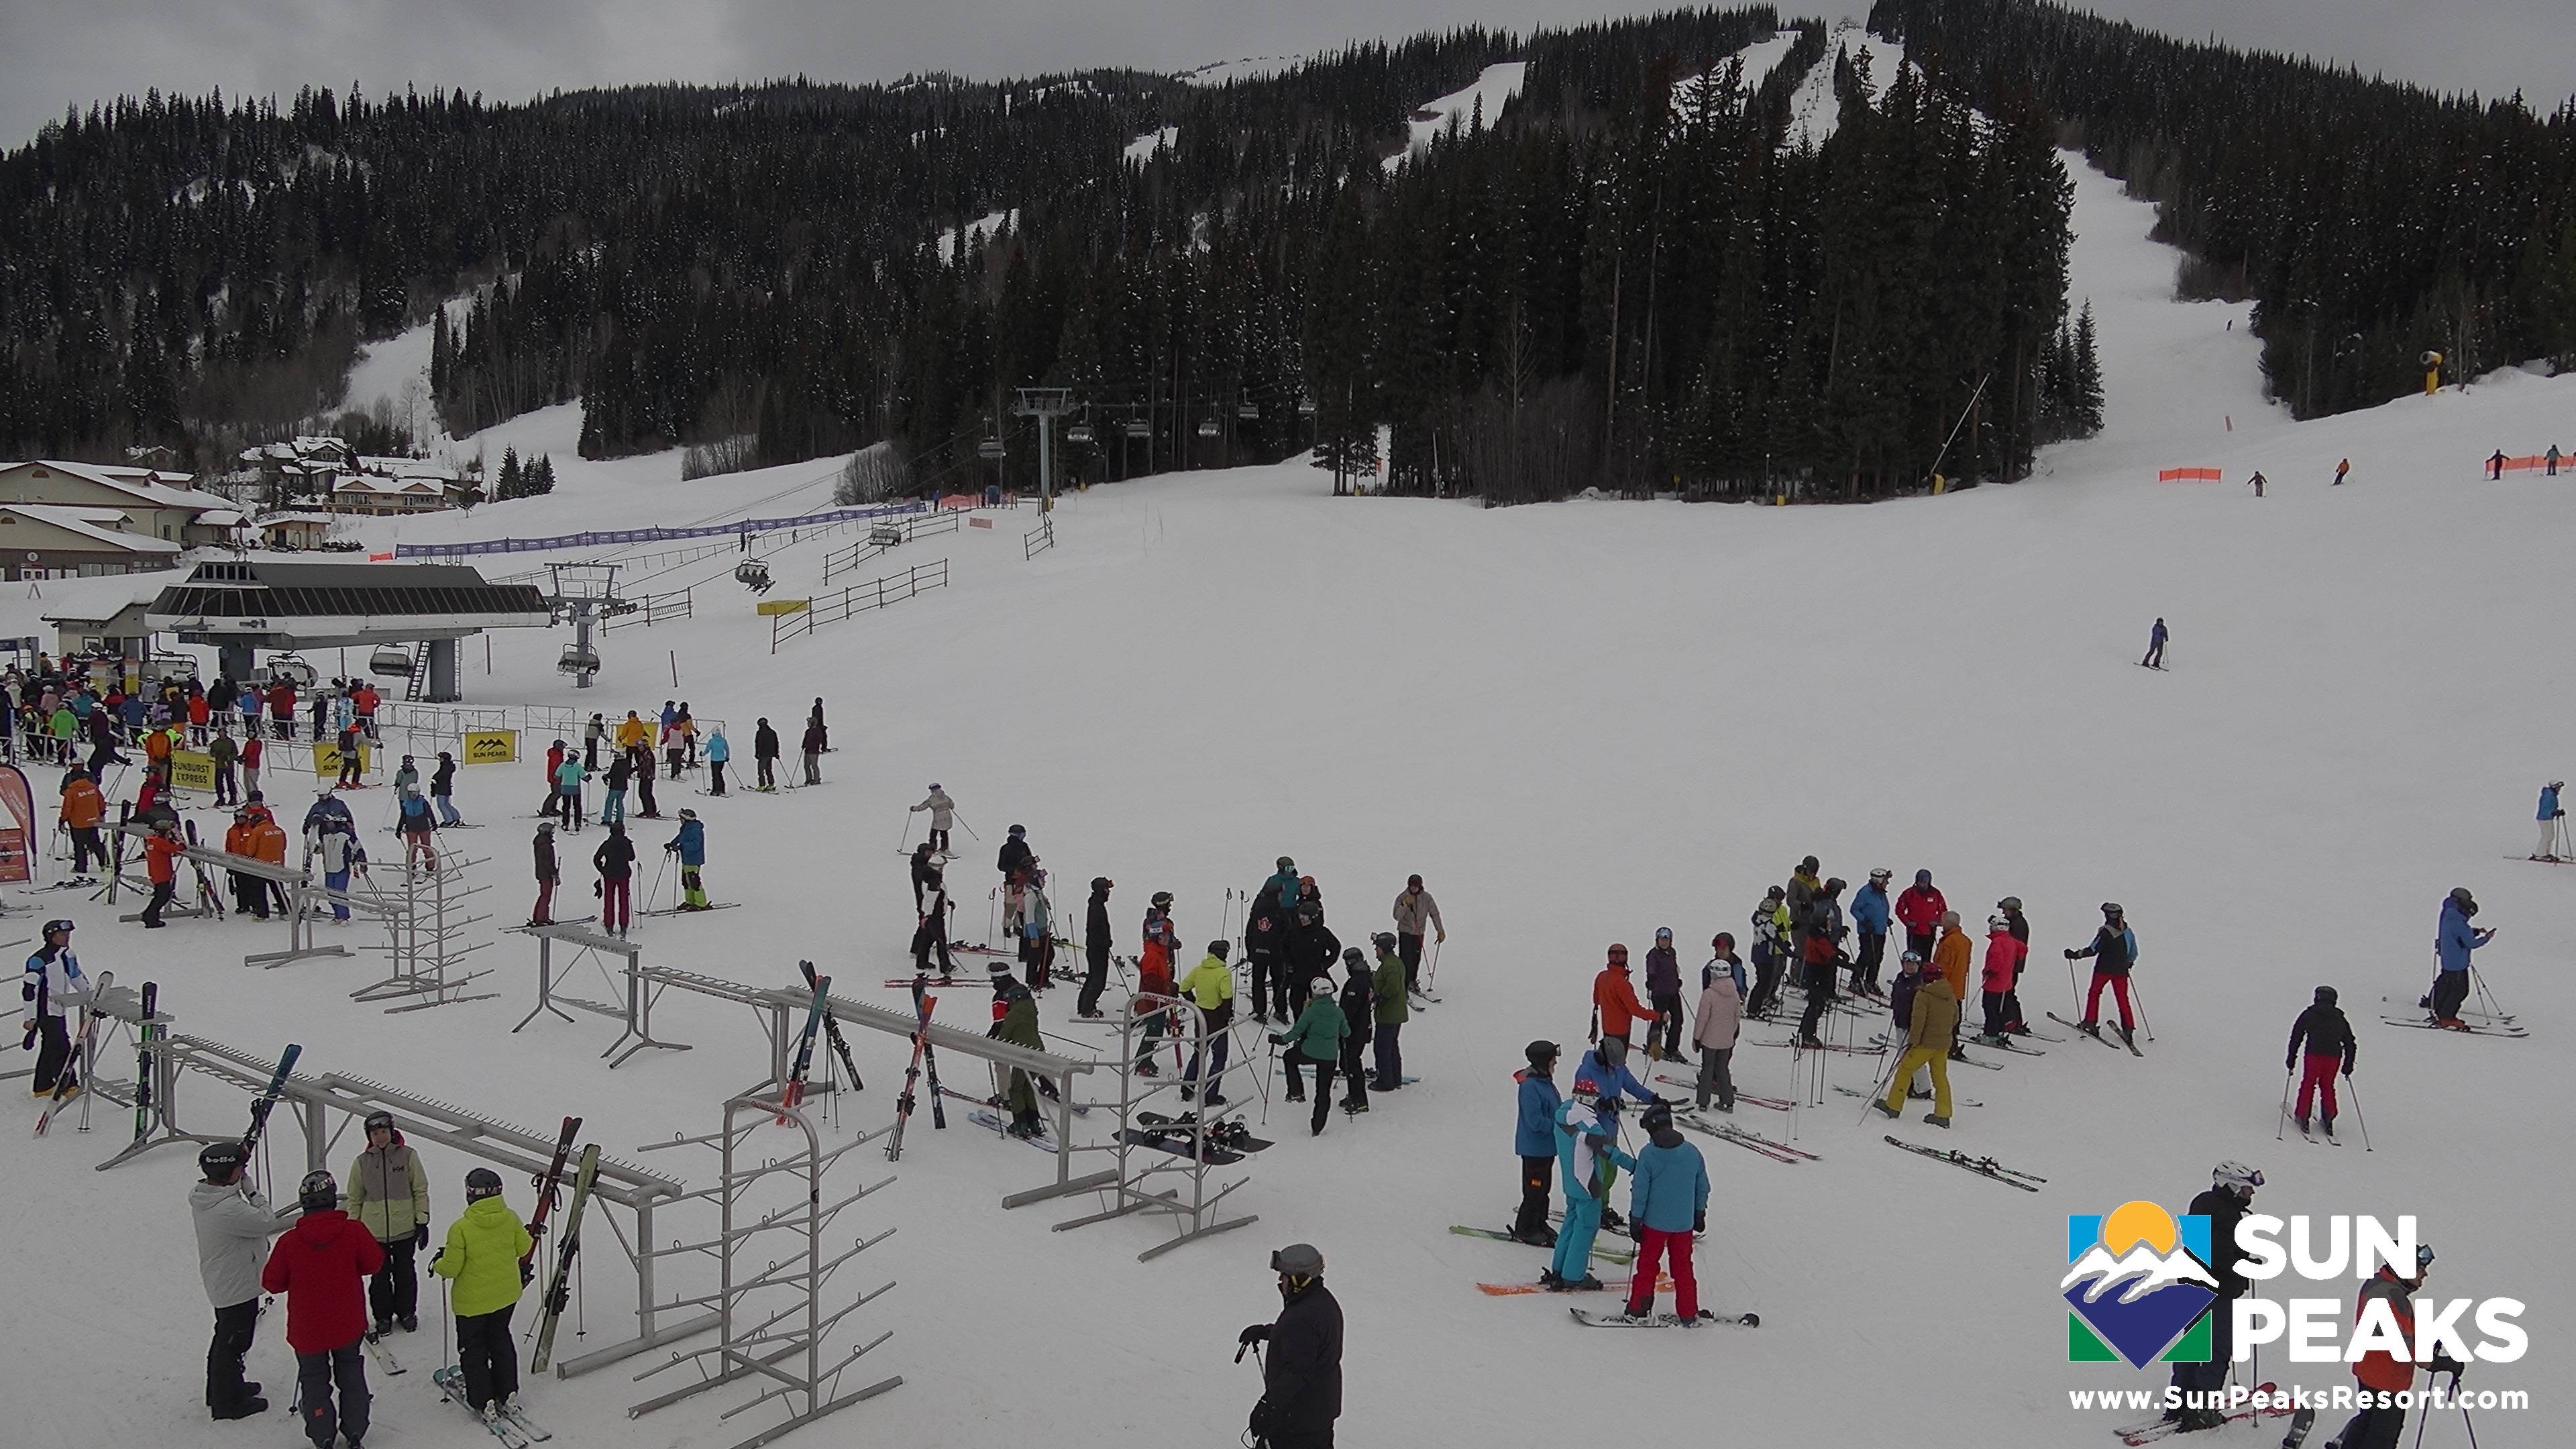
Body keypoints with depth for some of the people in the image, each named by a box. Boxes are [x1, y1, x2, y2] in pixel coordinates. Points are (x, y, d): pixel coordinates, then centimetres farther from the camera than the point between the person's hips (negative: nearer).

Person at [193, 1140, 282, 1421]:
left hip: (221, 1283, 10)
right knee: (233, 1343, 6)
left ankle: (221, 1389, 42)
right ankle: (228, 1403, 20)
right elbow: (268, 1222, -23)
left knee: (226, 1338, 26)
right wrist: (251, 1191, -18)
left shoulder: (203, 1198, -1)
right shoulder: (228, 1208, -33)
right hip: (238, 1287, -10)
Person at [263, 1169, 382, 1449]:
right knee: (350, 1375, 20)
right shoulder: (353, 1232, -18)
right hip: (348, 1326, 1)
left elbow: (272, 1282, -7)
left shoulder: (289, 1241, -18)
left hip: (308, 1331, -1)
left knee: (314, 1380, 17)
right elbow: (374, 1263, -5)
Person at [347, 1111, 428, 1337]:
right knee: (379, 1276, 8)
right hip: (374, 1232, 1)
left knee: (404, 1273, 11)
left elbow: (420, 1191, 0)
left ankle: (407, 1312, 29)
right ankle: (383, 1316, 25)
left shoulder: (408, 1156, -4)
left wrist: (422, 1222, -2)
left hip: (405, 1229, -1)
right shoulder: (362, 1162, 0)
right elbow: (355, 1199, 9)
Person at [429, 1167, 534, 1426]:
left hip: (472, 1301, -4)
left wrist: (438, 1264, 3)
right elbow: (523, 1248, 2)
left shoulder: (461, 1228, -26)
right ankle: (507, 1394, 29)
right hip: (507, 1295, 5)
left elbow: (451, 1269, -18)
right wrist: (530, 1234, 23)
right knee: (500, 1339, 24)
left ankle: (483, 1402, 19)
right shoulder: (510, 1219, -13)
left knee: (473, 1347, 15)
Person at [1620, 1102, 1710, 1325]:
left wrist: (1635, 1219, -2)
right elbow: (1702, 1187, 8)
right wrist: (1700, 1214, 20)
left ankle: (1638, 1309, 15)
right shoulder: (1692, 1152, -1)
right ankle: (1688, 1315, 19)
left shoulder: (1648, 1154, -13)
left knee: (1647, 1264, 11)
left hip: (1655, 1222, -3)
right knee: (1683, 1266, 14)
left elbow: (1639, 1190, -11)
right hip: (1684, 1223, 3)